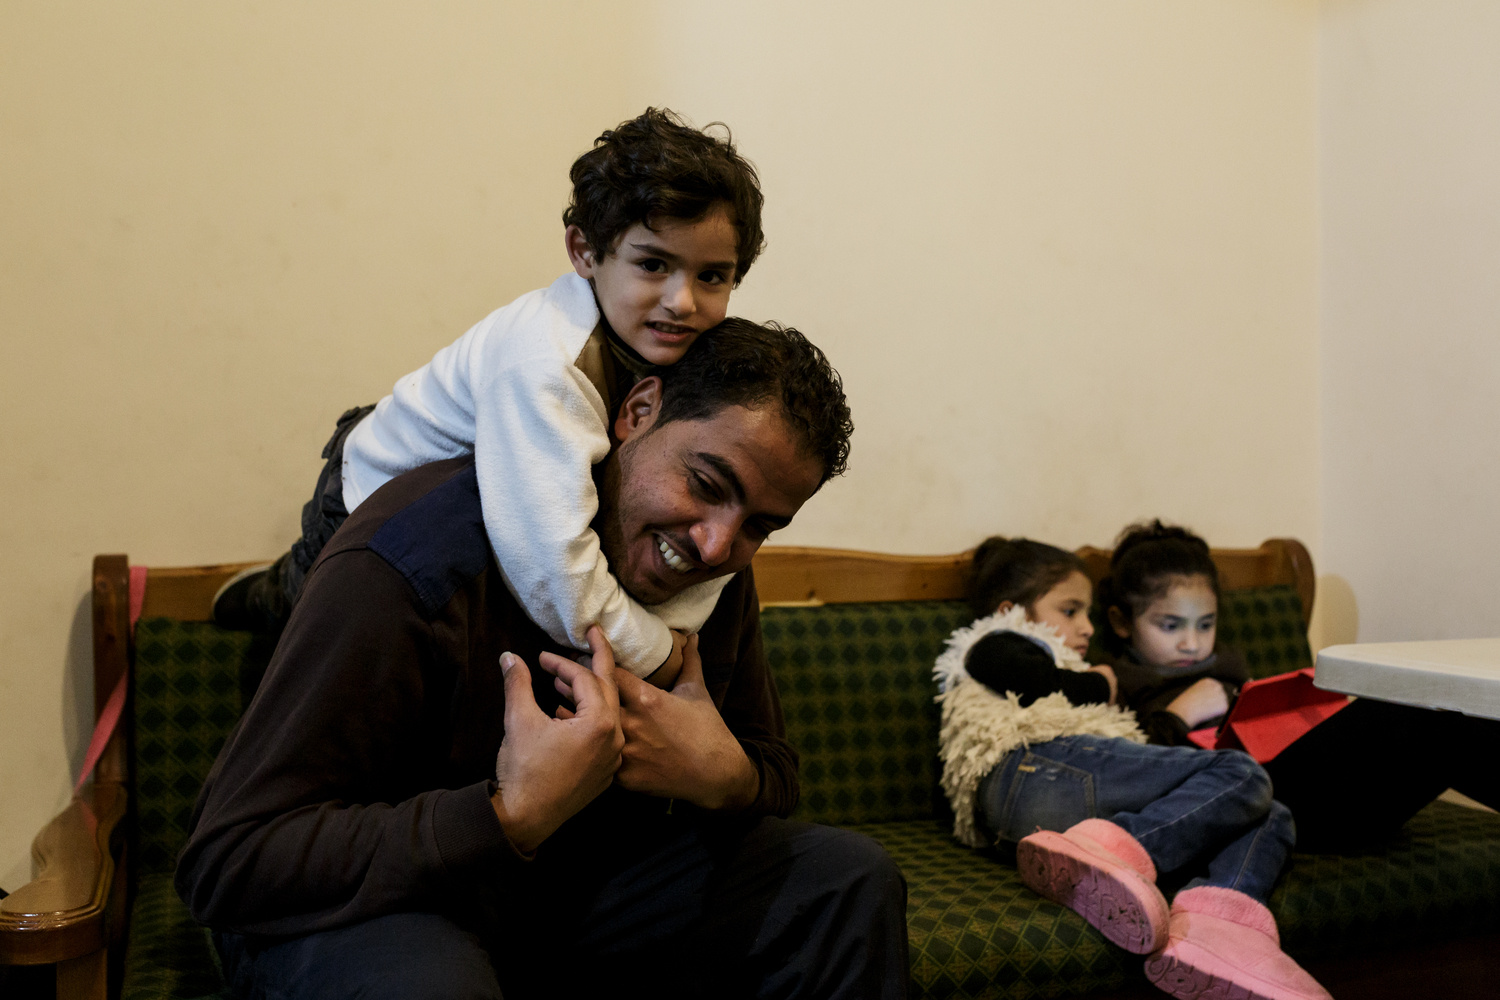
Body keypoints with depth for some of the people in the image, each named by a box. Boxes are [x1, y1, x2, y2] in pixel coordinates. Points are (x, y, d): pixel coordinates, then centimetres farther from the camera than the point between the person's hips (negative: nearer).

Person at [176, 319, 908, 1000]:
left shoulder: (716, 576, -6)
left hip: (581, 882, 6)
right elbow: (225, 862, -29)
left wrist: (726, 781, -21)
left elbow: (773, 769, 6)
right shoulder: (415, 563, -29)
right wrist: (512, 814, -39)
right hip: (366, 909, -5)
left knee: (848, 880, -5)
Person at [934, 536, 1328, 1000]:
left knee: (1271, 818, 0)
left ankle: (1214, 921, -32)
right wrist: (1100, 685, 12)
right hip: (1041, 768, -8)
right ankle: (1116, 852, -41)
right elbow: (1041, 687, -4)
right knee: (1242, 774, -17)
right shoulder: (994, 644, 22)